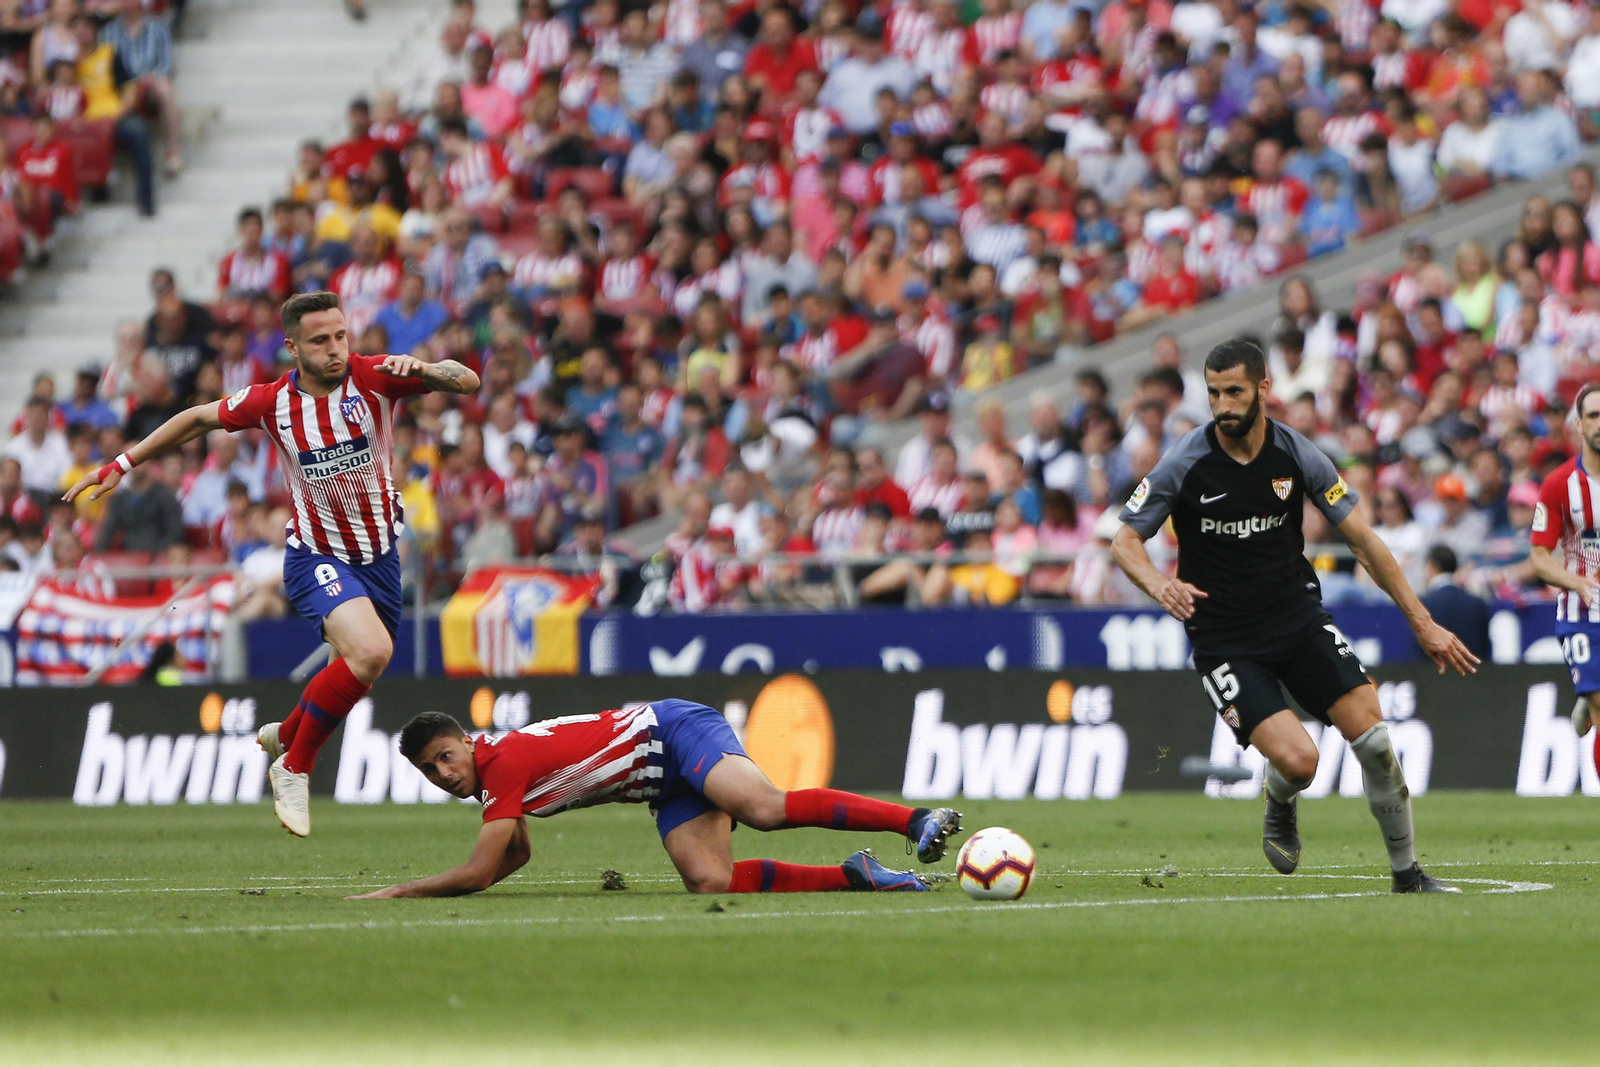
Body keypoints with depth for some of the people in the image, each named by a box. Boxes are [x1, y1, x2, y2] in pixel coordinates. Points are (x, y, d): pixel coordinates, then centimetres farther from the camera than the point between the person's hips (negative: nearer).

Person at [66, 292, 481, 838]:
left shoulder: (374, 377, -14)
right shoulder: (271, 402, -13)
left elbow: (467, 382, -19)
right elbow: (199, 419, 5)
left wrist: (420, 367, -39)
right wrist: (122, 463, 7)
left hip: (379, 555, 4)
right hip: (318, 555, -4)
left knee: (360, 667, 16)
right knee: (370, 651, -28)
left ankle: (286, 733, 49)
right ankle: (294, 767, -11)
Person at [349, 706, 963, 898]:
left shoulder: (505, 760, -18)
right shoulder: (489, 779, 11)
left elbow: (478, 873, -19)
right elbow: (514, 857, 29)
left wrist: (398, 892, -9)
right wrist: (410, 892, 19)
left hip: (674, 730, -8)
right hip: (670, 786, 8)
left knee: (766, 809, -33)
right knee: (708, 880, -15)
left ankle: (915, 820, -33)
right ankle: (853, 877, -12)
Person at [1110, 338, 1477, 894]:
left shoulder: (1298, 456, -5)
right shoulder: (1186, 463, -11)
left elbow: (1363, 540, 2)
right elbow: (1125, 541, -4)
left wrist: (1422, 623, 2)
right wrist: (1159, 584, -27)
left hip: (1297, 614, 3)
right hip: (1224, 640, -3)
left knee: (1373, 737, -12)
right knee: (1298, 760, -21)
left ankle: (1407, 872, 6)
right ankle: (1279, 808, 17)